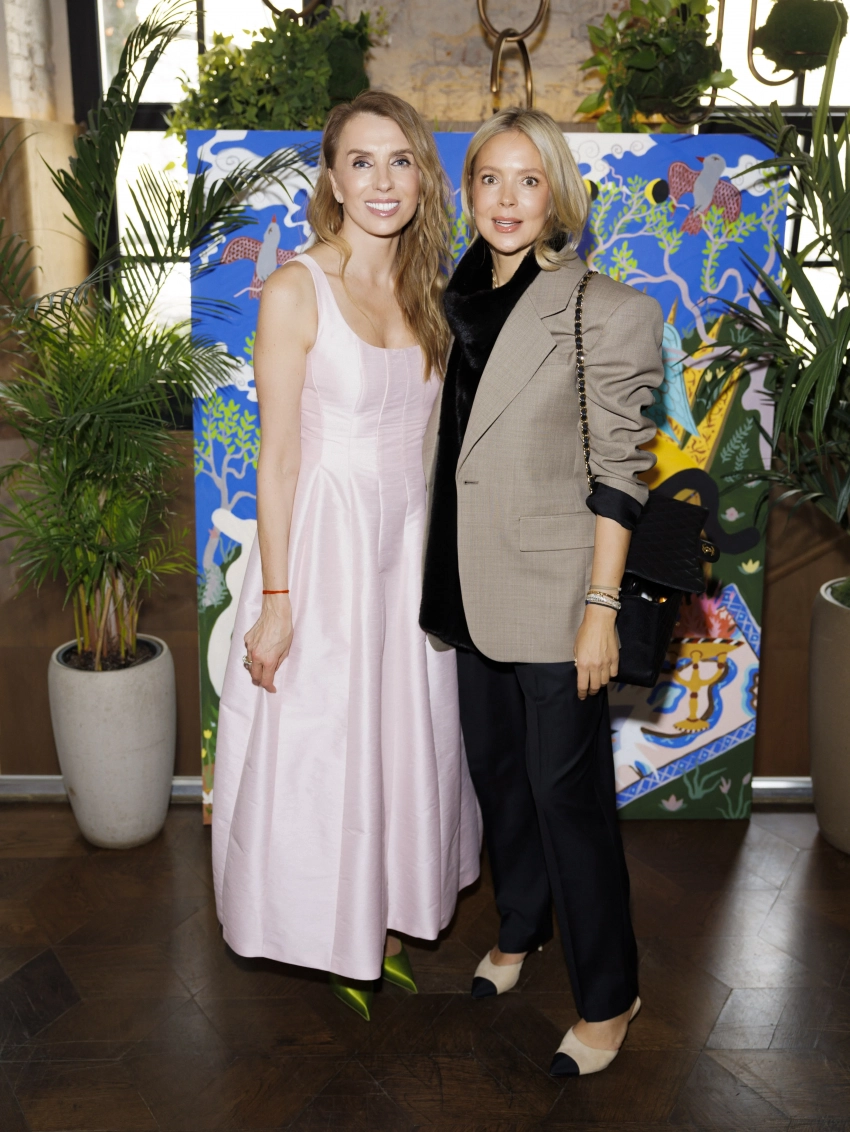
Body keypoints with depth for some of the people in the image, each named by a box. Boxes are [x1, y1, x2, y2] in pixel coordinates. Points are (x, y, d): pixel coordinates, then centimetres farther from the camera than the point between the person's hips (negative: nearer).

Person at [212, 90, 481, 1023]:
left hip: (407, 540, 6)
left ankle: (384, 920, 37)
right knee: (316, 744, 7)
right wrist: (275, 598, -15)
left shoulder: (425, 291, 7)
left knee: (405, 733, 15)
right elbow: (278, 456, -13)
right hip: (323, 538, -6)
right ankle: (327, 940, 30)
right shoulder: (296, 290, -12)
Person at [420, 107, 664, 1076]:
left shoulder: (603, 311, -11)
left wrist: (601, 608, -16)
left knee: (566, 790, 2)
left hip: (553, 595, -6)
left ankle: (608, 998, 21)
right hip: (473, 588, 6)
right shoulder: (457, 303, 8)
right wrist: (438, 577, 14)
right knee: (495, 768, 18)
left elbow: (617, 475, -12)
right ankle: (518, 932, 41)